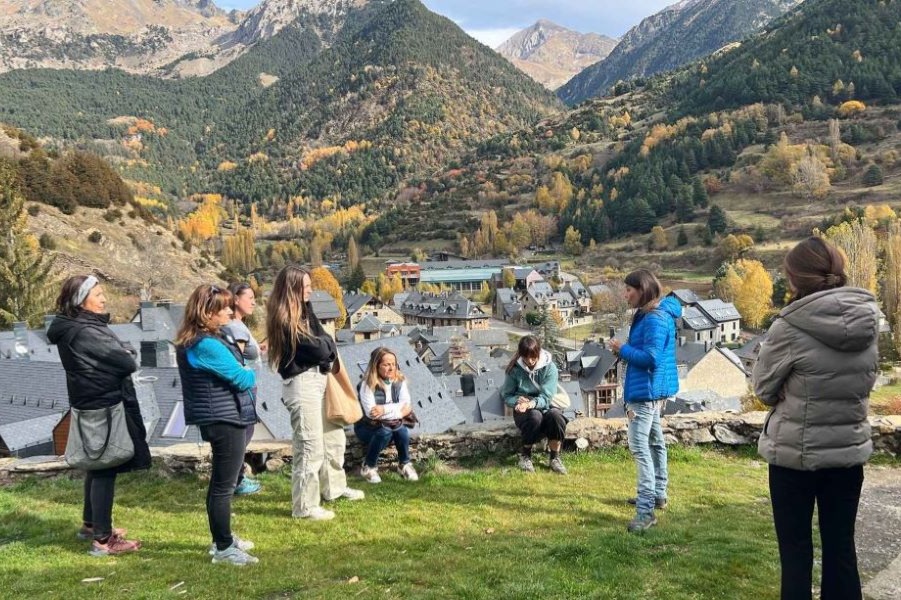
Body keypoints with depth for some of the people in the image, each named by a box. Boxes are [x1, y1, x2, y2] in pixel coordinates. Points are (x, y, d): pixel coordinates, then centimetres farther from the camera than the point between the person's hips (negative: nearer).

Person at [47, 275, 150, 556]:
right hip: (103, 408, -10)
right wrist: (127, 355, -2)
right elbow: (127, 363, -23)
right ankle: (102, 540, 8)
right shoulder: (86, 333, -24)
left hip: (92, 406, 10)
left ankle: (91, 524, 37)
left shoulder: (70, 328, 7)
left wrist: (120, 354, -9)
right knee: (106, 471, -1)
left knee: (98, 467, 22)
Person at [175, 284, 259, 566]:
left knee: (220, 481, 20)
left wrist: (245, 375, -4)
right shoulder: (207, 345, -22)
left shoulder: (195, 341, 11)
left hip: (220, 419, 11)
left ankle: (223, 539, 33)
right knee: (224, 485, -2)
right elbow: (242, 379, -19)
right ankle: (223, 548, 8)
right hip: (225, 420, -11)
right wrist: (252, 374, 2)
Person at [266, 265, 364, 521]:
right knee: (311, 447, -4)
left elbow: (324, 341, 11)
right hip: (302, 385, -10)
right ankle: (305, 507, 8)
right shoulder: (284, 320, -19)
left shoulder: (303, 311, 11)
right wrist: (328, 343, 1)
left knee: (334, 438, 21)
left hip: (319, 380, 10)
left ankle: (334, 488, 39)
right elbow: (319, 350, -18)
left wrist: (326, 345, -9)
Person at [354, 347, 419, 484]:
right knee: (385, 430, -33)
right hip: (367, 427, -3)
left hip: (393, 425, 3)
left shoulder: (400, 381, -6)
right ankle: (368, 467, -10)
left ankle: (404, 464, -4)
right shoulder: (368, 384, -19)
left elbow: (406, 406, -17)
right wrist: (398, 410, -29)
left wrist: (385, 409, -31)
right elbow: (370, 412, -28)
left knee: (401, 428, -28)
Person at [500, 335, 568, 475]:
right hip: (523, 411, -1)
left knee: (556, 416, -35)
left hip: (544, 406, 1)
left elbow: (546, 396, -15)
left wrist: (532, 403, -36)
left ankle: (555, 458, -15)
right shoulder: (515, 369, -7)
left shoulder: (549, 367, -10)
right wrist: (518, 400, -23)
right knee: (535, 416, -37)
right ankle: (525, 455, -12)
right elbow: (506, 395, 0)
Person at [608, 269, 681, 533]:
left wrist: (623, 349, -15)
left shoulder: (655, 319, -22)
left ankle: (646, 510, -10)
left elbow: (650, 358, -26)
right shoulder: (647, 315, 12)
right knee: (654, 441, 20)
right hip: (650, 390, 11)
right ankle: (657, 494, 34)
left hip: (647, 391, -11)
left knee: (639, 446, -12)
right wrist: (626, 350, 2)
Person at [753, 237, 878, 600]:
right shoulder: (870, 321, -3)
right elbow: (864, 382, 11)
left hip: (795, 452, -4)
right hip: (849, 450, 5)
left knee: (795, 549, 9)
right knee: (841, 547, 15)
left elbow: (764, 389, -6)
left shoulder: (791, 327, -19)